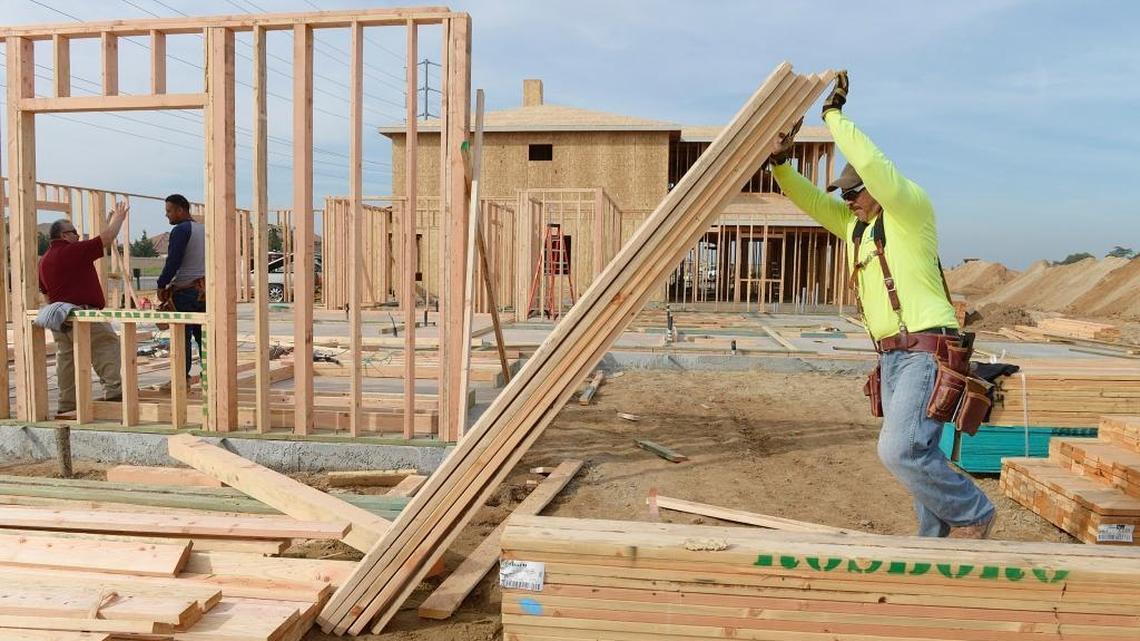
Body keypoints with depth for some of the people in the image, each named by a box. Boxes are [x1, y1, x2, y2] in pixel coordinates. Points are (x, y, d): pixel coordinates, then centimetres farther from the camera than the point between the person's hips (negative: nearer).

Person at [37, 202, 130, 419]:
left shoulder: (44, 260, 18)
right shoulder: (74, 251, -8)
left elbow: (46, 293, 25)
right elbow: (107, 239, -4)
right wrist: (118, 218, 11)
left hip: (60, 318, 9)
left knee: (66, 358, 11)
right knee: (107, 345, -5)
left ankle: (66, 405, 14)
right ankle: (113, 389, -15)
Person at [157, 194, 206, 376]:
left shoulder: (181, 230, -10)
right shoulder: (204, 229, 14)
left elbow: (173, 262, -14)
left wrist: (161, 285, -5)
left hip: (186, 291, -7)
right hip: (205, 289, 7)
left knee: (182, 336, -1)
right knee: (203, 335, 10)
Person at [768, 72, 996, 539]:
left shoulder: (911, 207, -5)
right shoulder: (854, 224, 17)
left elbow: (873, 165, -21)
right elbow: (809, 199, 11)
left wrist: (834, 115, -14)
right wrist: (781, 162, -5)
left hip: (928, 350, -9)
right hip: (893, 356, 9)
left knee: (901, 451, -18)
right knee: (916, 455, 11)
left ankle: (972, 513, 5)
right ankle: (938, 540, 23)